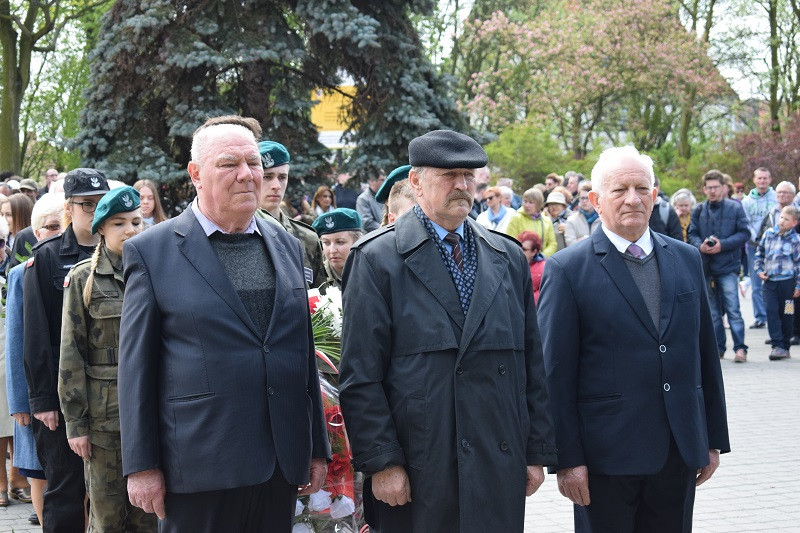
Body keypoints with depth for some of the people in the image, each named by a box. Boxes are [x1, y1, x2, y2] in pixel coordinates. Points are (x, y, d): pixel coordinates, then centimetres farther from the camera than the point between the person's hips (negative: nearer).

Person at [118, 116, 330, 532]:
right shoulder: (151, 251, -2)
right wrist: (140, 466, -6)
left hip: (282, 465, 4)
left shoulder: (287, 247, 12)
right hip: (198, 469, -4)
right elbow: (136, 367, -3)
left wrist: (317, 447, 14)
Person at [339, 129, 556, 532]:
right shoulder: (377, 258, -2)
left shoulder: (509, 257, 12)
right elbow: (360, 375, -6)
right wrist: (381, 462, -11)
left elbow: (531, 363, 12)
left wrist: (537, 452, 8)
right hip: (414, 474, -4)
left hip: (499, 471, 4)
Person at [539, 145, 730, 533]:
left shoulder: (686, 259, 9)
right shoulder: (567, 269, -6)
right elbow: (556, 374, -8)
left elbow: (705, 352, 12)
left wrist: (714, 439, 11)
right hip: (606, 454, -4)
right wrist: (567, 458, -11)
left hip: (680, 451, 5)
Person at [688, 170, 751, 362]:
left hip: (728, 267, -4)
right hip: (705, 267, 4)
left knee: (732, 308, -9)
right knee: (712, 311, 9)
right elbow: (692, 234, 8)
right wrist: (700, 245, -14)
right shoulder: (699, 211, 10)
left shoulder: (735, 208, 1)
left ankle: (740, 348, -6)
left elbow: (744, 233, -3)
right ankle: (718, 348, 17)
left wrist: (722, 245, -15)